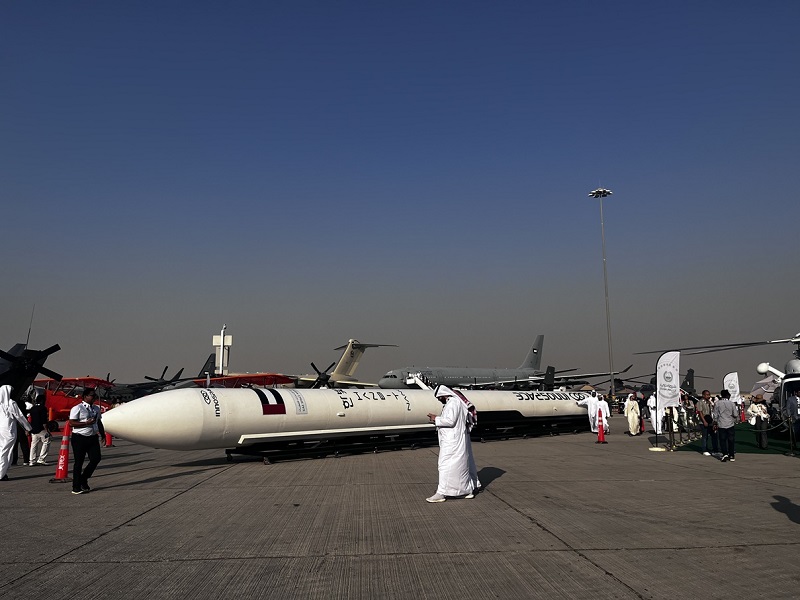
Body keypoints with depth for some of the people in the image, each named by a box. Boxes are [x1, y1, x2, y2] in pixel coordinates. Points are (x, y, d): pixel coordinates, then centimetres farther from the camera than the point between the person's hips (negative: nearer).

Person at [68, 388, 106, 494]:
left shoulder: (96, 409, 15)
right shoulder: (77, 408, -7)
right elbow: (72, 423, -14)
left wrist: (103, 435, 19)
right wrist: (87, 423, -22)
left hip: (93, 438, 7)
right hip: (80, 438, -6)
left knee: (96, 458, 0)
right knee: (79, 462, 0)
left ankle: (84, 479, 21)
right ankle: (76, 487, 9)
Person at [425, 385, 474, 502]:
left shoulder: (453, 403, -17)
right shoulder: (452, 402, 15)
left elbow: (450, 421, -25)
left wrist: (436, 419, -13)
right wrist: (437, 420, 11)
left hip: (452, 441, -11)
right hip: (453, 440, 11)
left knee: (446, 465, -6)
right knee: (460, 466, 15)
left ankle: (441, 493, -3)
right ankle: (468, 490, 22)